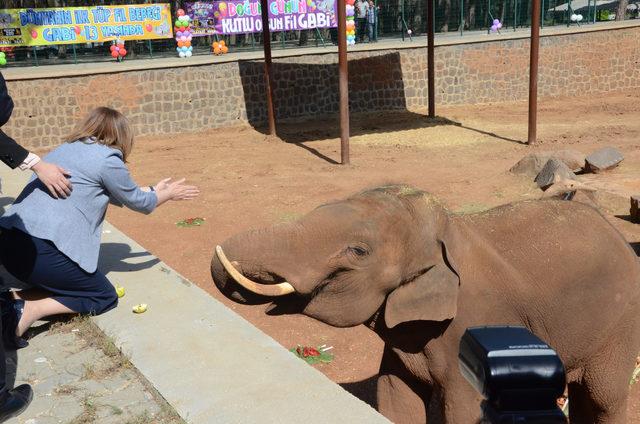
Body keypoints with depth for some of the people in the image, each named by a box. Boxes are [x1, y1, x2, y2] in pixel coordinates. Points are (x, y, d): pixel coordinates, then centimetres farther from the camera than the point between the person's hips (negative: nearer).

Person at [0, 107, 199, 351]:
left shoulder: (65, 149, 20)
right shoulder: (107, 159, -5)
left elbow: (120, 193, 31)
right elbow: (137, 202, 9)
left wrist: (153, 191, 41)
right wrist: (167, 195, 28)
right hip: (43, 249, -8)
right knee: (104, 297, 10)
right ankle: (31, 310, -9)